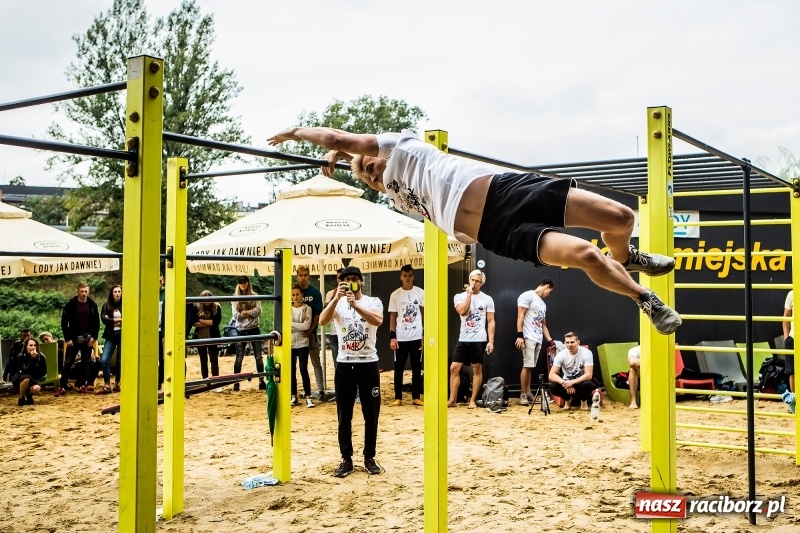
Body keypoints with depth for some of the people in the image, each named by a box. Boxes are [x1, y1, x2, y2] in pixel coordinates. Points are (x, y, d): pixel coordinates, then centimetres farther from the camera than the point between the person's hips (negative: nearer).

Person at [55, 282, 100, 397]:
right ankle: (62, 387, 0)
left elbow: (97, 322, 6)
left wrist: (94, 337, -4)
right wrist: (67, 338, -9)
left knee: (86, 363, 5)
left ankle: (82, 385, 14)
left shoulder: (92, 305, 2)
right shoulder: (71, 305, -6)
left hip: (88, 339, 2)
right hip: (74, 339, -2)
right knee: (68, 363, -2)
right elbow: (64, 322, -4)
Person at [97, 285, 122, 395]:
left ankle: (117, 384, 19)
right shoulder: (107, 305, 6)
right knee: (104, 360, -10)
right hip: (111, 336, 1)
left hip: (122, 336, -1)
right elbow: (103, 319, -5)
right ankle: (107, 386, -5)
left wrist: (112, 320, -9)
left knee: (120, 361, 6)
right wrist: (118, 320, -11)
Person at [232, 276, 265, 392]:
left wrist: (245, 312, -16)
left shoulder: (254, 296, 3)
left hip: (254, 329, 0)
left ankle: (261, 382, 9)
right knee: (239, 358, 4)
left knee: (258, 357, 3)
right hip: (241, 330, 0)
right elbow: (236, 315, -7)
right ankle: (236, 382, 10)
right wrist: (251, 313, -12)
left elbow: (258, 311, -9)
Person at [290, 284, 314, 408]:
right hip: (290, 344, 3)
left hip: (302, 344, -2)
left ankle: (308, 397, -2)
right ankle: (294, 396, 15)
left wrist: (292, 324, -12)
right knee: (292, 371, 6)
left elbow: (307, 325, -13)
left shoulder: (307, 309, -1)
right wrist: (300, 327, -12)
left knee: (303, 370, -6)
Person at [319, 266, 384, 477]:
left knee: (371, 415, 7)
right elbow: (322, 321, -17)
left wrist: (355, 305, -36)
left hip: (368, 363, -1)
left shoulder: (373, 301, -2)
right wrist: (337, 298, -28)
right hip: (344, 364, 1)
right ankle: (346, 459, 17)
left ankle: (369, 458, 20)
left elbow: (378, 320, -24)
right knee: (344, 416, 6)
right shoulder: (337, 303, 3)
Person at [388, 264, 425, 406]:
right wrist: (392, 337, -5)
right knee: (399, 368, 5)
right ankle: (398, 398, 12)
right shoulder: (395, 294, 1)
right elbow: (392, 317, 2)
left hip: (417, 337, 0)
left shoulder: (420, 293, 1)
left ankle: (416, 398, 13)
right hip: (400, 338, 0)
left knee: (417, 368, 6)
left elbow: (425, 313, 4)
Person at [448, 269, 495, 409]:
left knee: (477, 369, 4)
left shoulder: (487, 299, 2)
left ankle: (473, 400, 11)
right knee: (454, 368, -1)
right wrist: (469, 295, -12)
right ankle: (452, 400, 8)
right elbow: (462, 311, -14)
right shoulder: (459, 297, 4)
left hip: (479, 340, -1)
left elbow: (491, 321, 0)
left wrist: (491, 341, -7)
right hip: (463, 340, 2)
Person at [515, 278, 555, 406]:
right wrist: (519, 335, -18)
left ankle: (528, 393, 8)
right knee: (527, 366, -10)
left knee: (530, 367, 6)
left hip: (538, 339, 8)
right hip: (528, 338, -8)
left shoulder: (543, 304, 24)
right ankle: (523, 395, -7)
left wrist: (550, 341, 18)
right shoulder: (528, 296, -2)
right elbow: (520, 316, -10)